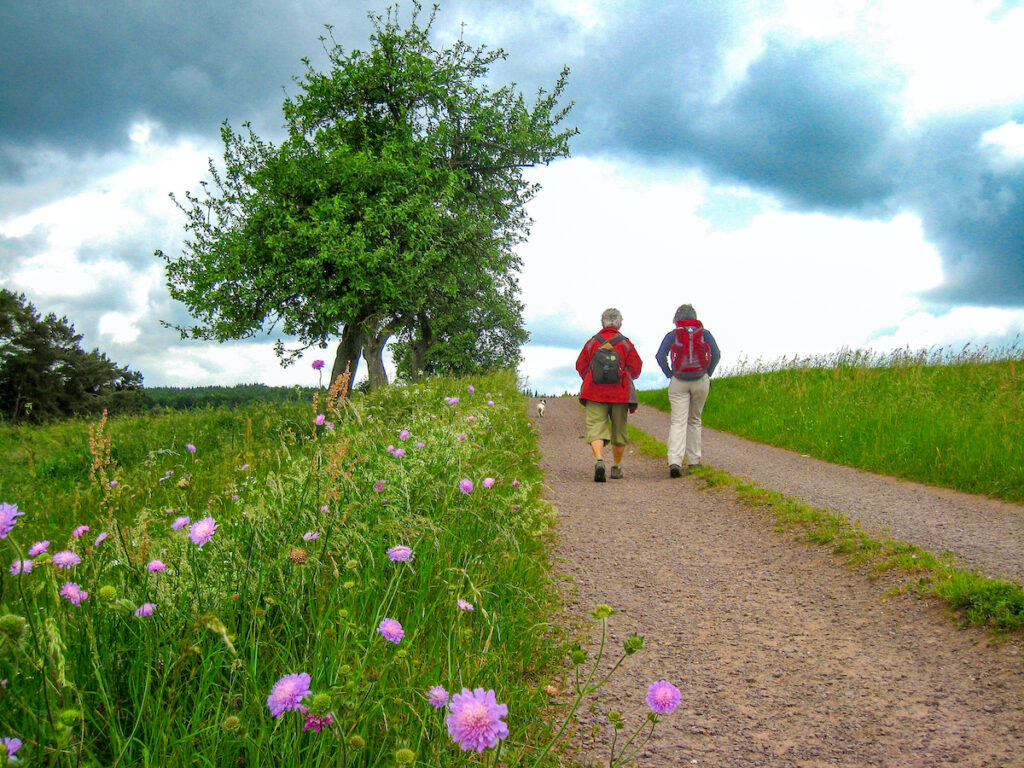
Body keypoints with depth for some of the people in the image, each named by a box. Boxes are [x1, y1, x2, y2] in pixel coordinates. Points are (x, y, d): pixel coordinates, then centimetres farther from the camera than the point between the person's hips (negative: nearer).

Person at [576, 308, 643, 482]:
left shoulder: (592, 342, 4)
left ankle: (599, 460, -31)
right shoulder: (625, 343, 1)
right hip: (620, 394, 0)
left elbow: (580, 366, 9)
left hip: (594, 393, 0)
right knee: (619, 430, 13)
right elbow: (636, 367, 1)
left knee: (596, 427, -7)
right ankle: (616, 467, 21)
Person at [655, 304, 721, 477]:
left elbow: (660, 356, -8)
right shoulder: (705, 333, 5)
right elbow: (716, 355, -5)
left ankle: (674, 461, -22)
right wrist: (708, 374, 5)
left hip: (678, 382, -1)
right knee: (694, 421, 16)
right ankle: (694, 461, 17)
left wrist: (670, 375, 1)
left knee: (678, 422, -5)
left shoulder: (672, 335, 2)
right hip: (701, 381, 1)